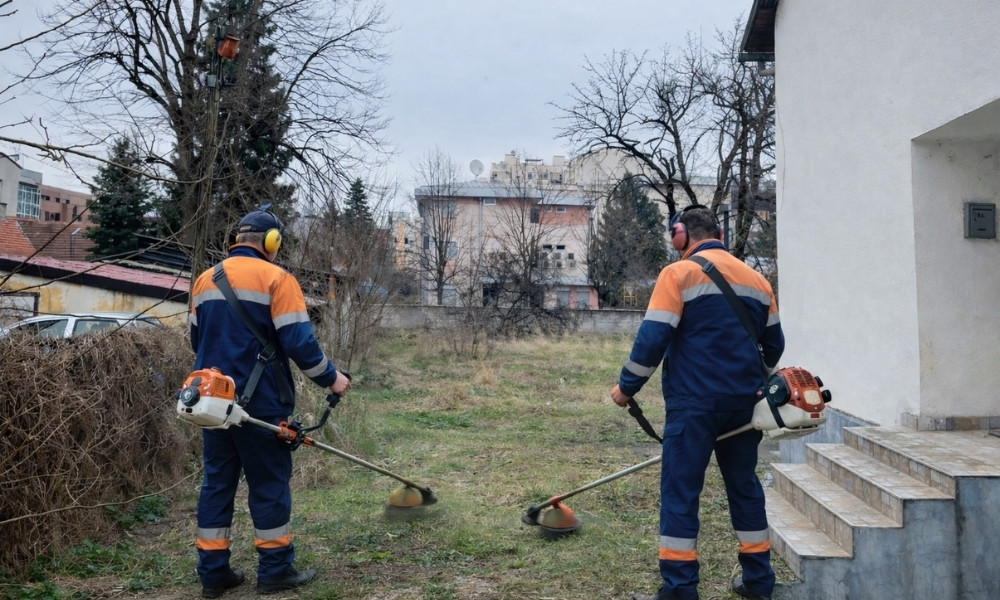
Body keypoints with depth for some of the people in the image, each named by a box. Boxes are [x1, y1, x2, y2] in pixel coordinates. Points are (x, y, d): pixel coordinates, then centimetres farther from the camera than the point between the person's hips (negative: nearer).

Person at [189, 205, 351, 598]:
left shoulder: (205, 280, 12)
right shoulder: (275, 278, -9)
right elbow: (298, 341, -16)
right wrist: (330, 378, -3)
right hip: (258, 402, -6)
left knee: (217, 482, 13)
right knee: (269, 483, 5)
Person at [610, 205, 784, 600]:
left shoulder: (679, 274, -7)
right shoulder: (756, 279, 12)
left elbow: (653, 338, -13)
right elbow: (774, 344, 18)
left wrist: (627, 387, -3)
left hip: (695, 403, -6)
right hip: (744, 403, 6)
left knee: (680, 493, 1)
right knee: (744, 486, 17)